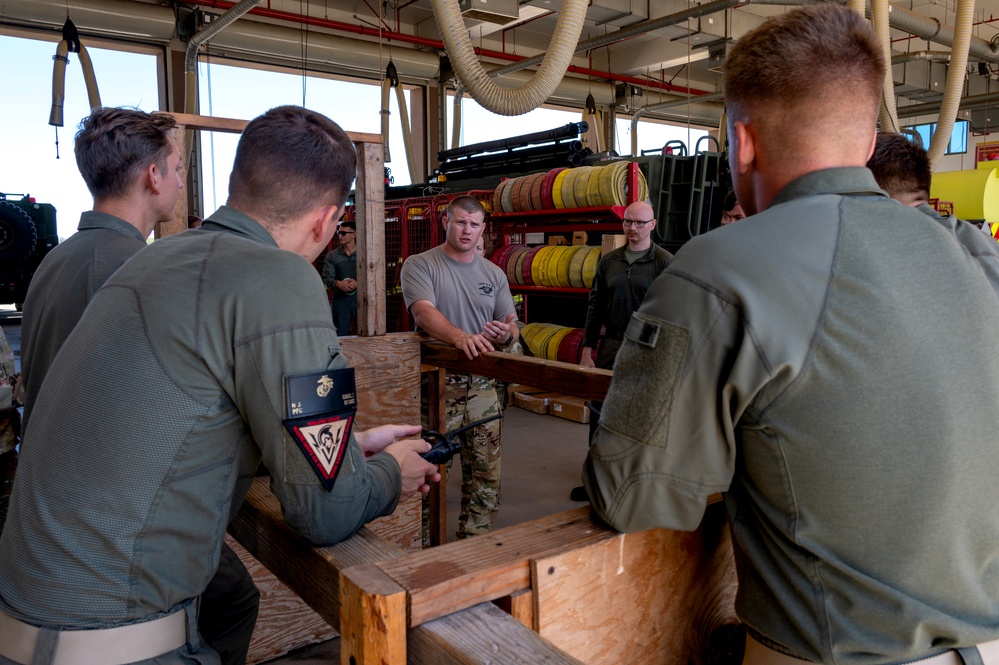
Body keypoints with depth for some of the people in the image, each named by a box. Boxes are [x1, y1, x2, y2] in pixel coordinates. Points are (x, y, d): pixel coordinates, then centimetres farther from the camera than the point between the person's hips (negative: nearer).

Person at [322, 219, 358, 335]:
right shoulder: (332, 256, 9)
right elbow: (326, 278, 2)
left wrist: (358, 283, -19)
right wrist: (338, 283, -18)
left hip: (360, 296, -1)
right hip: (340, 298, 2)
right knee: (341, 334, 6)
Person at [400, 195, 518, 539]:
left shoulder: (494, 274, 13)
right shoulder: (419, 265, -1)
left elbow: (513, 329, 12)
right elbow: (424, 313, -18)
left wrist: (506, 335, -14)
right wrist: (460, 336, -37)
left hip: (483, 385, 4)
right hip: (437, 382, -4)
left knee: (485, 476, 9)